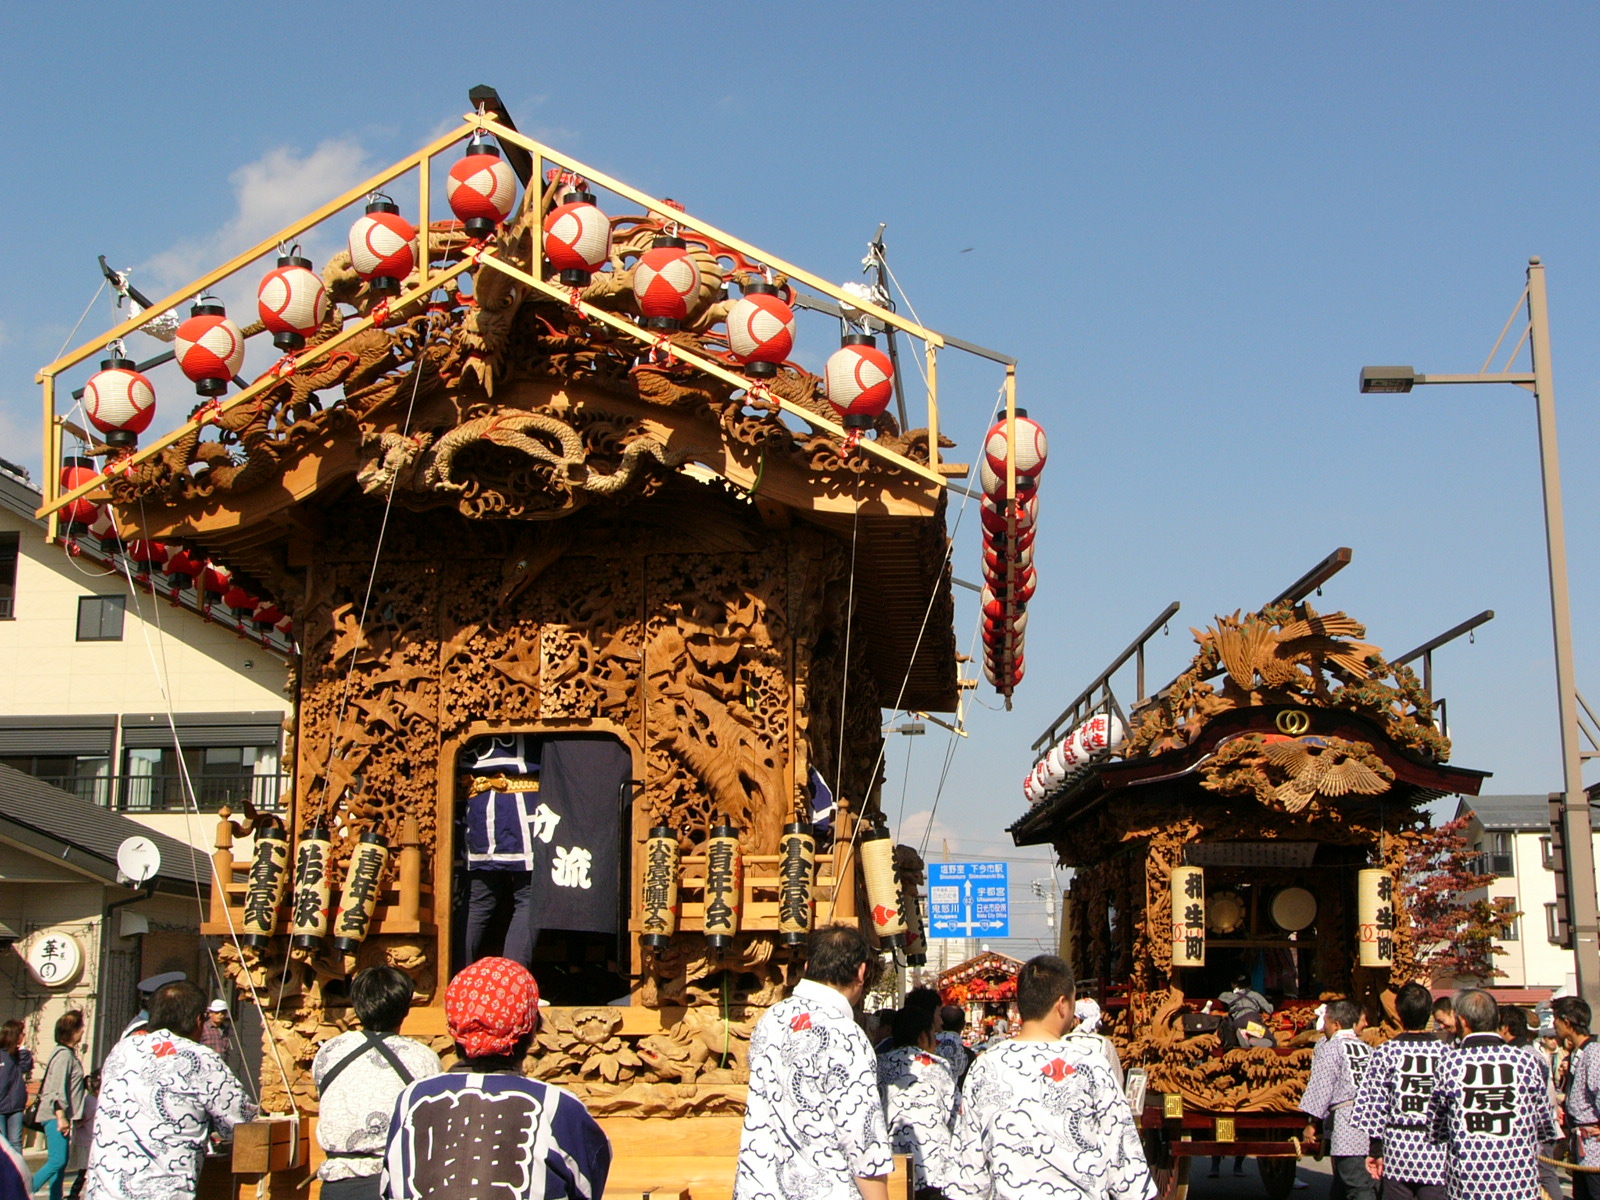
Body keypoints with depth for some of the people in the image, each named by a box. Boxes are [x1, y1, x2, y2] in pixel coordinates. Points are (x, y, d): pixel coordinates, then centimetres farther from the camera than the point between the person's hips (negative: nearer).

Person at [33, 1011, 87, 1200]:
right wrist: (61, 1117, -23)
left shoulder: (69, 1054, 16)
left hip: (61, 1115, 10)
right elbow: (57, 1089, -20)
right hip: (55, 1115, -10)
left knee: (61, 1163, 10)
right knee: (57, 1161, -15)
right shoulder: (64, 1055, -13)